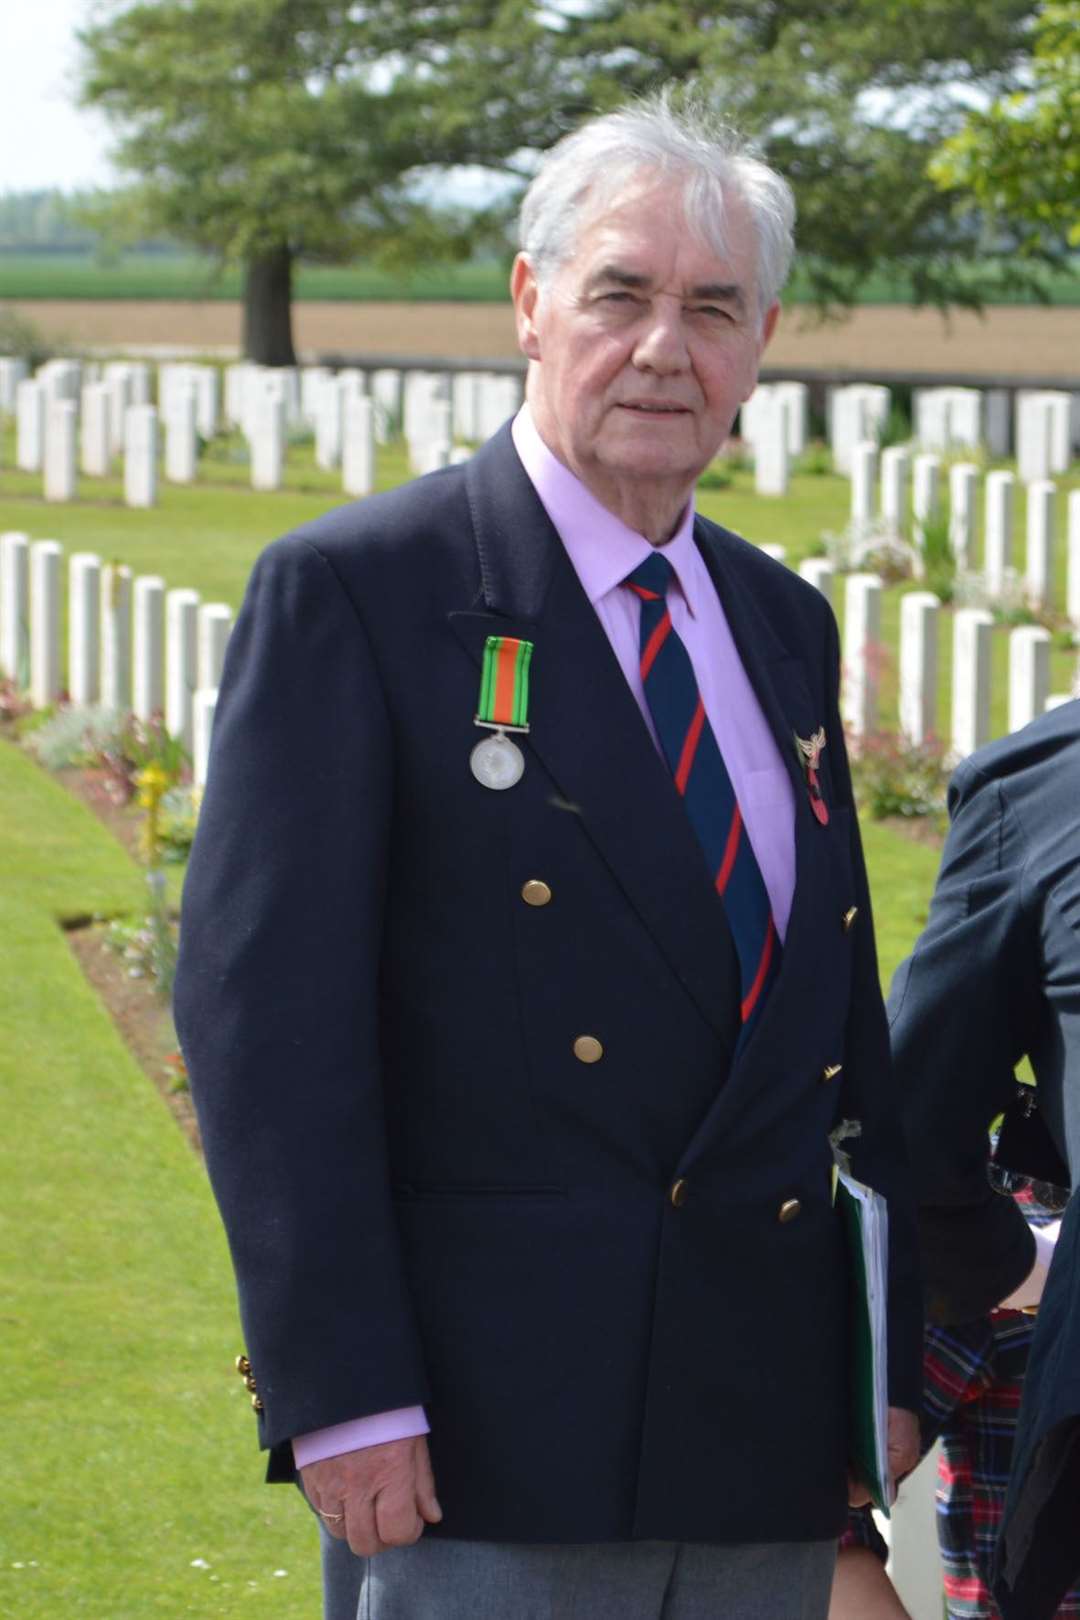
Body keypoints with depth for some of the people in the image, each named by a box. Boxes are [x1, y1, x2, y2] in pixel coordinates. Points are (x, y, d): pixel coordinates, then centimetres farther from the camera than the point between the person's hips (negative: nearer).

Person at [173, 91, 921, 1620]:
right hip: (496, 1428, -6)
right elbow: (263, 1012, -11)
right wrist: (342, 1392, -17)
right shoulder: (354, 592, -5)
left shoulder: (785, 626, 15)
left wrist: (895, 1362, 13)